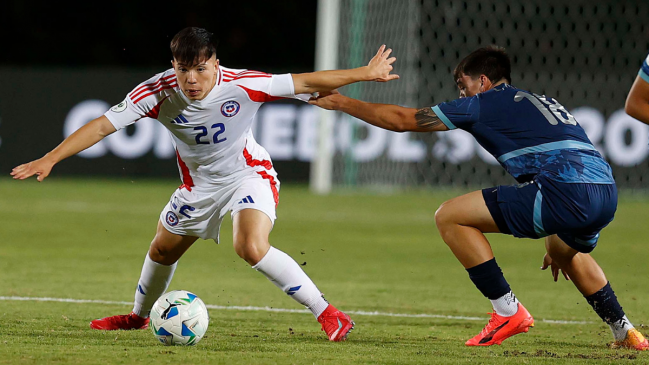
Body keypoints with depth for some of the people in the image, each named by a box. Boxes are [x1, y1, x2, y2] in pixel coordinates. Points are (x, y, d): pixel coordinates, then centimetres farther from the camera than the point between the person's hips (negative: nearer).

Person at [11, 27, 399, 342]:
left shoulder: (242, 86, -31)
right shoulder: (159, 92, -26)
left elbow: (307, 83, -22)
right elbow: (102, 126, -24)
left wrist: (366, 73, -18)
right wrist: (49, 159, -31)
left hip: (250, 175, -4)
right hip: (200, 183, 4)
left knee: (252, 248, -29)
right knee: (162, 251, 20)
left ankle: (326, 313, -17)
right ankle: (139, 316, 51)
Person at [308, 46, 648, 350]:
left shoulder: (484, 103, 10)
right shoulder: (539, 102, 32)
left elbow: (401, 119, 14)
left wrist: (341, 103, 26)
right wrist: (555, 244, 48)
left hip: (567, 193, -9)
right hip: (607, 194, 9)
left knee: (450, 217, 2)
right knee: (567, 252, 42)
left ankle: (508, 311, 3)